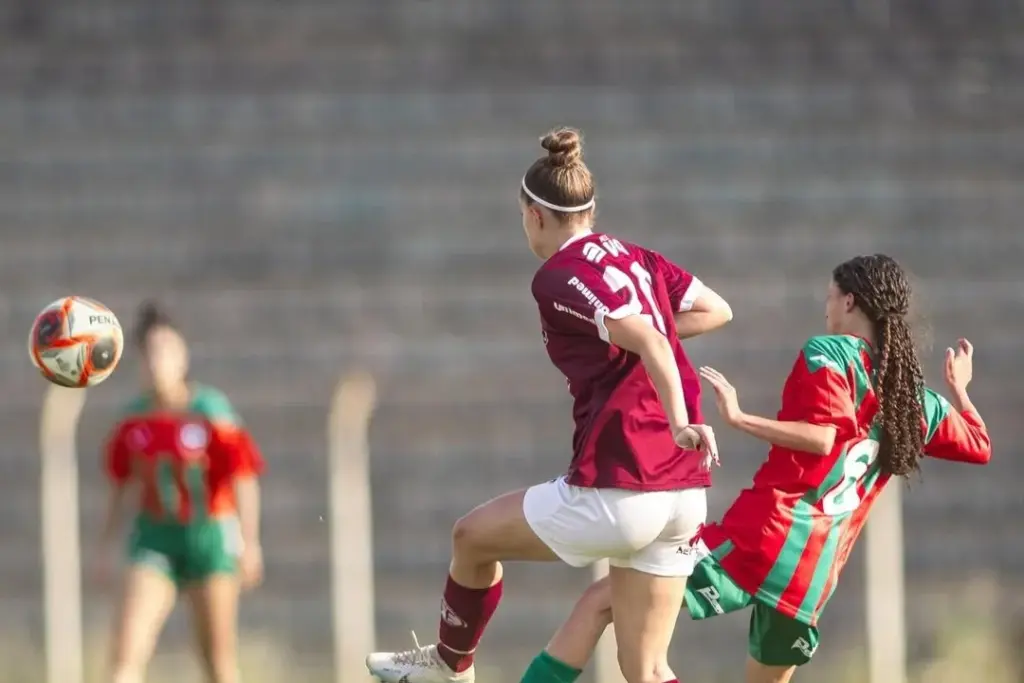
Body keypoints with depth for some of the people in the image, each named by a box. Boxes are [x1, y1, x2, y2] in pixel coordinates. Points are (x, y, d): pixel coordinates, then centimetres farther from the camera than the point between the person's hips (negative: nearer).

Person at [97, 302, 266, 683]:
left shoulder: (211, 410, -11)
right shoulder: (134, 417, 2)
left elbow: (244, 479, -13)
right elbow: (121, 483, 14)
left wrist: (250, 544, -20)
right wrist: (107, 544, 15)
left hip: (209, 536, -3)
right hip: (154, 539, 3)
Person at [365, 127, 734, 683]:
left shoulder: (558, 277, -8)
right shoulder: (636, 258, 14)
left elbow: (649, 340, -21)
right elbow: (717, 310, 20)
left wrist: (681, 424, -29)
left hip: (615, 493, -7)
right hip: (683, 494, 7)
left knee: (473, 537, 20)